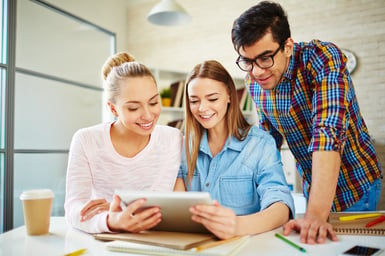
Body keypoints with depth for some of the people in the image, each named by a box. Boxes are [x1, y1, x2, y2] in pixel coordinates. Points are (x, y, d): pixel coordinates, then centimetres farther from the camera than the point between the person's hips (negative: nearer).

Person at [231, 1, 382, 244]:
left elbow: (329, 133, -37)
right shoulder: (254, 81, -8)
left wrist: (316, 214, -45)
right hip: (312, 187, 5)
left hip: (354, 187, -5)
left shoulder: (323, 58, -26)